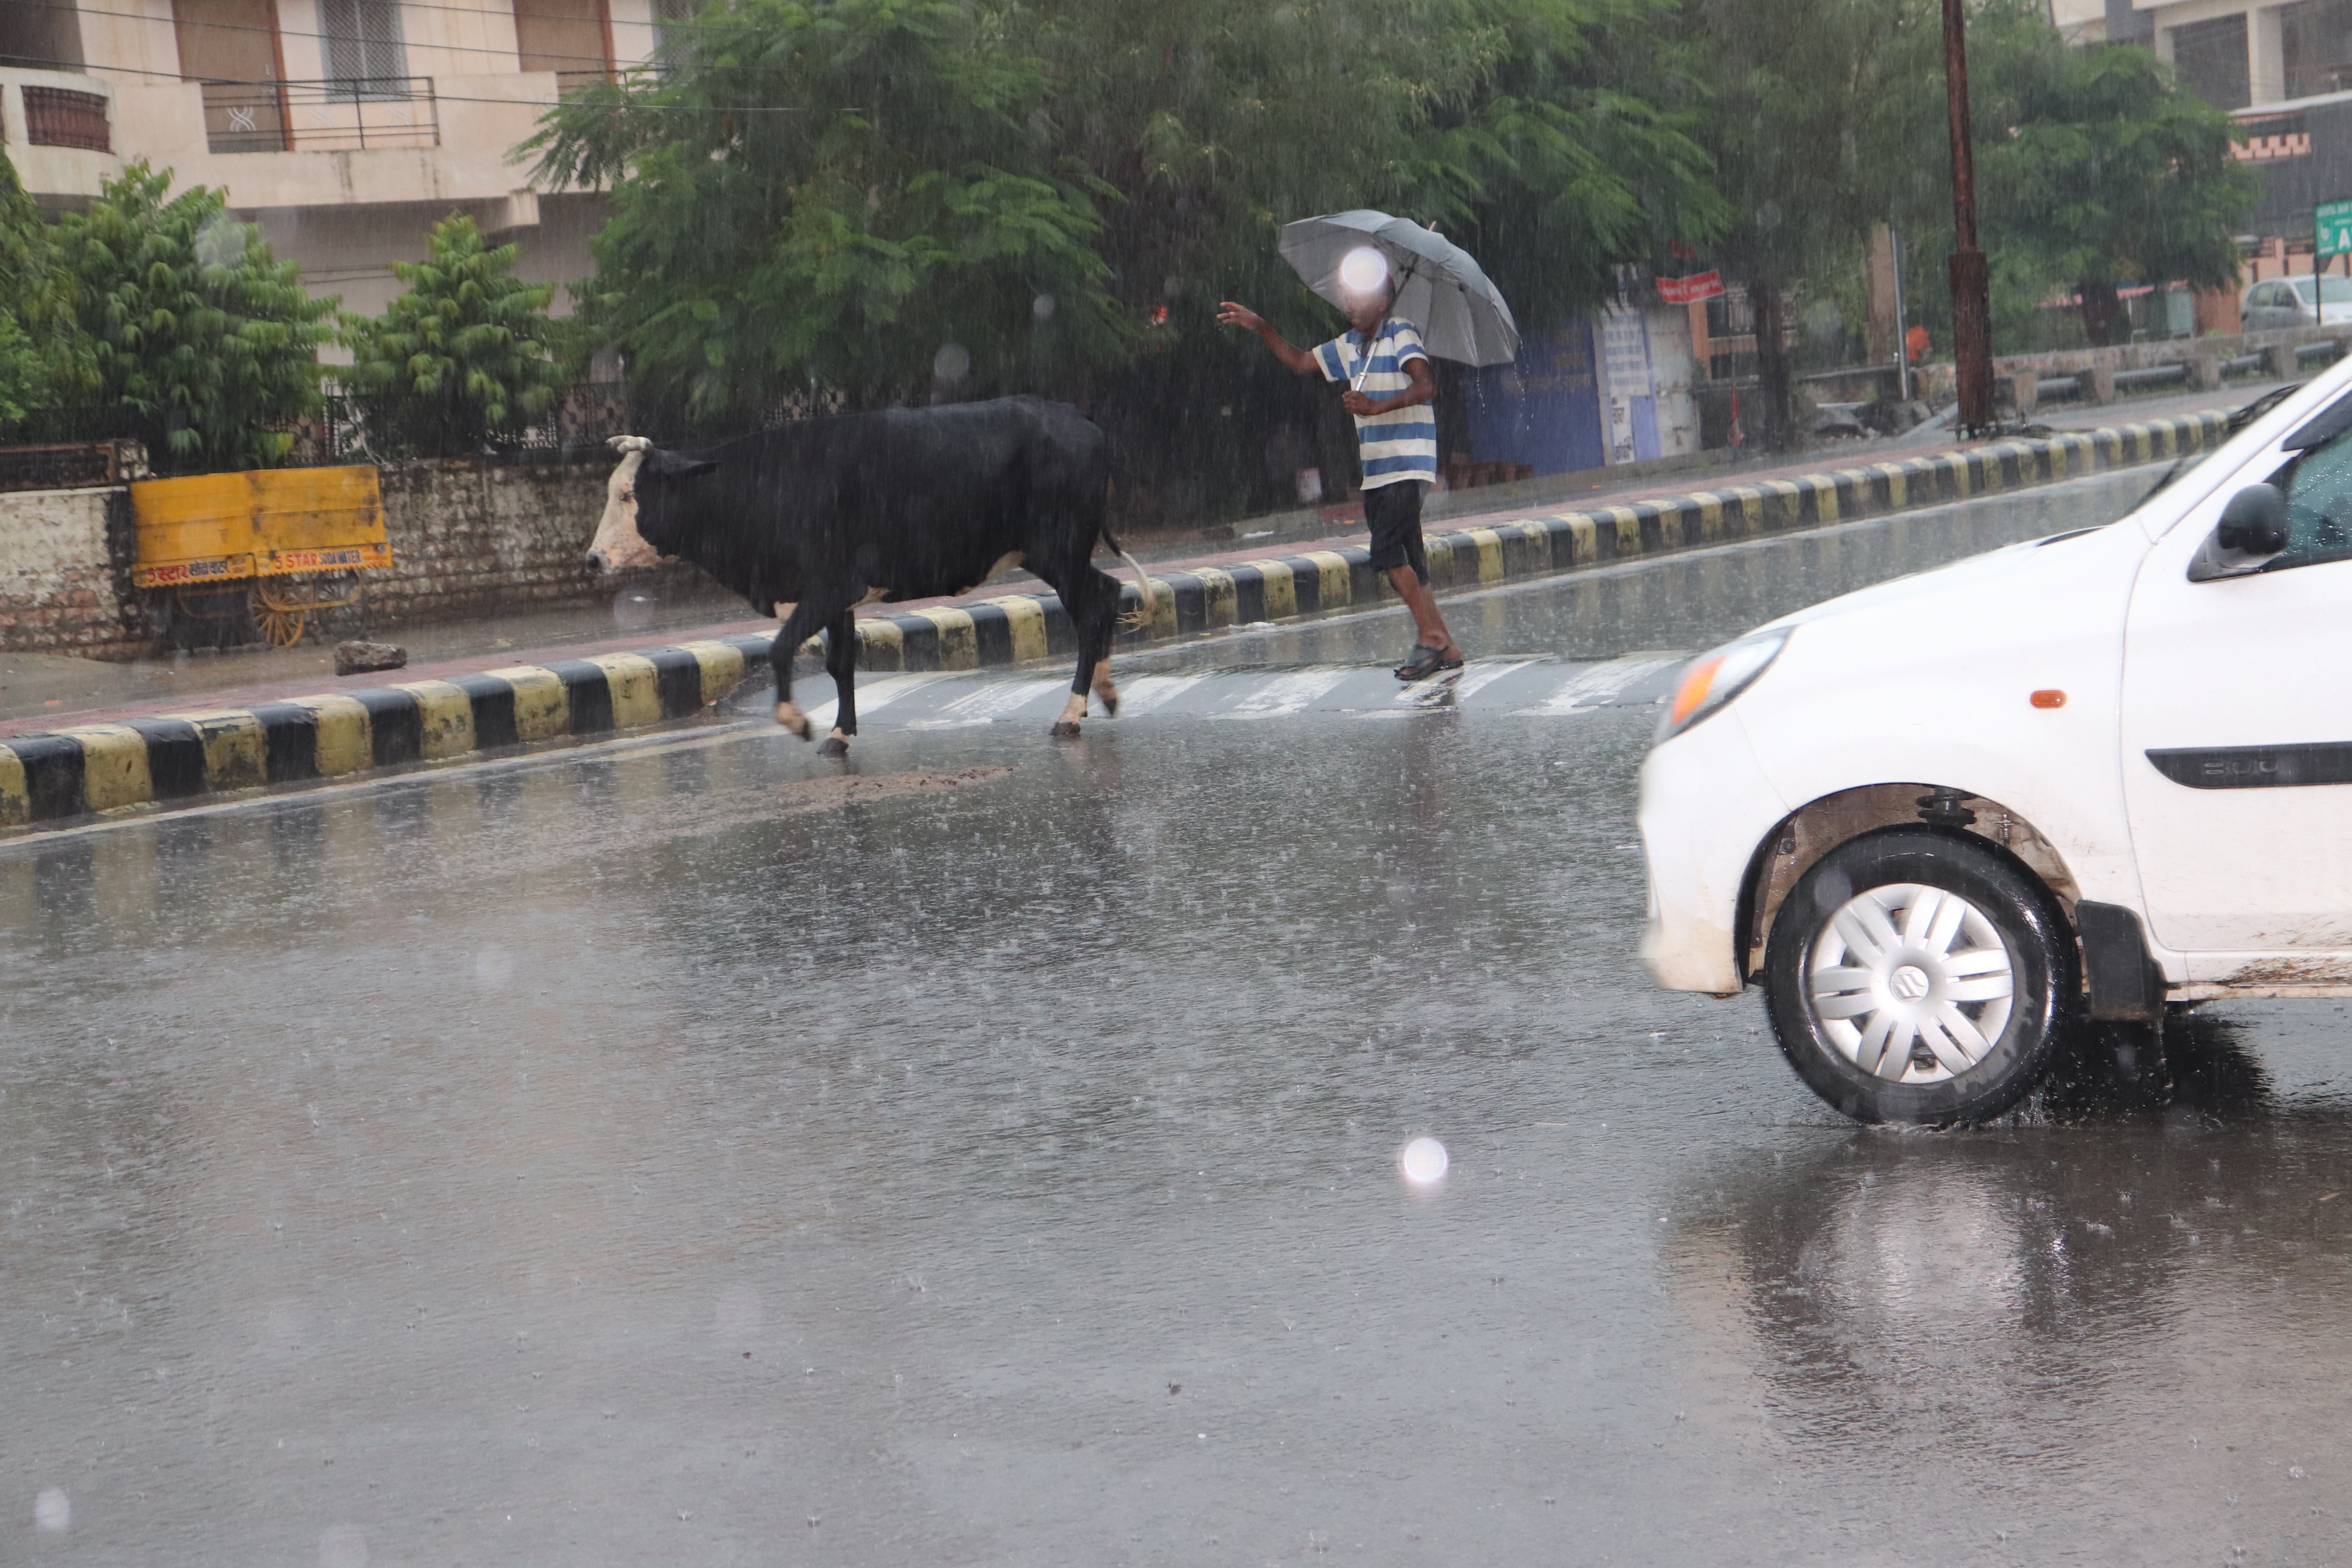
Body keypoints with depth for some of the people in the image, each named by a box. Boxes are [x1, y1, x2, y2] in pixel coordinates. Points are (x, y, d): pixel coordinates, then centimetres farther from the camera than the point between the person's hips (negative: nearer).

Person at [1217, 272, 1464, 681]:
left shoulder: (1401, 334, -8)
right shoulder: (1350, 346, 17)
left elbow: (1425, 386, -22)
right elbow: (1300, 362, 27)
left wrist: (1377, 407, -29)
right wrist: (1260, 327, 19)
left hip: (1407, 466, -8)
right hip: (1376, 472, 8)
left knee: (1387, 550, -18)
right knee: (1405, 561, 6)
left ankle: (1430, 638, -14)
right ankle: (1445, 648, 9)